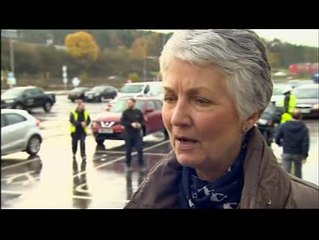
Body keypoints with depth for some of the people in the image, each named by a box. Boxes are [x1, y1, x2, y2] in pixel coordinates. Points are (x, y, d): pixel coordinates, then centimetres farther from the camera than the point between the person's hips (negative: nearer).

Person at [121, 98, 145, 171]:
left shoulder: (139, 112, 3)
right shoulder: (125, 112, 0)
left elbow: (143, 121, 7)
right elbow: (122, 122, -5)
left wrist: (140, 124, -16)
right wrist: (131, 124, -18)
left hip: (138, 133, 0)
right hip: (128, 134, 0)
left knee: (140, 149, -4)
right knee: (128, 150, 5)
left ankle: (141, 164, 7)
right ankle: (128, 165, 17)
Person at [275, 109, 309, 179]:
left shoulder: (284, 126, -6)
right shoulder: (304, 128, -8)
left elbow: (277, 138, -4)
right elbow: (305, 143, -12)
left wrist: (281, 143, 18)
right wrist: (305, 155, -6)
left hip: (286, 153, 0)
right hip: (298, 154, 1)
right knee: (298, 173, 18)